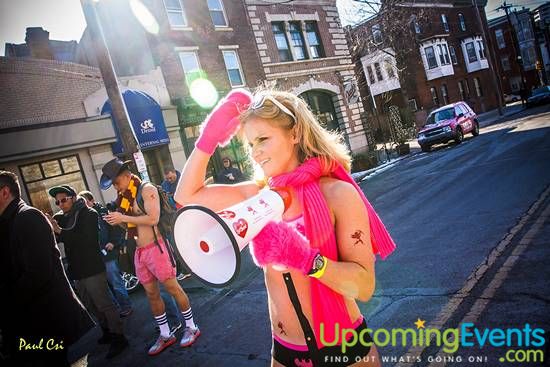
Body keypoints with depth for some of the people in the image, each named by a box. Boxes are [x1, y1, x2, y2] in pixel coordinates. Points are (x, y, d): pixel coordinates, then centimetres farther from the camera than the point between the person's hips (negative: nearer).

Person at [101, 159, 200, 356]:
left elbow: (153, 219, -21)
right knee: (152, 294, 14)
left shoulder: (147, 189, -10)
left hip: (155, 247, -8)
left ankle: (191, 327, 20)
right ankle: (165, 335, 28)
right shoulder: (126, 196, 13)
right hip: (140, 251, 8)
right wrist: (116, 220, 2)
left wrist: (123, 218, -17)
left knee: (173, 288, 3)